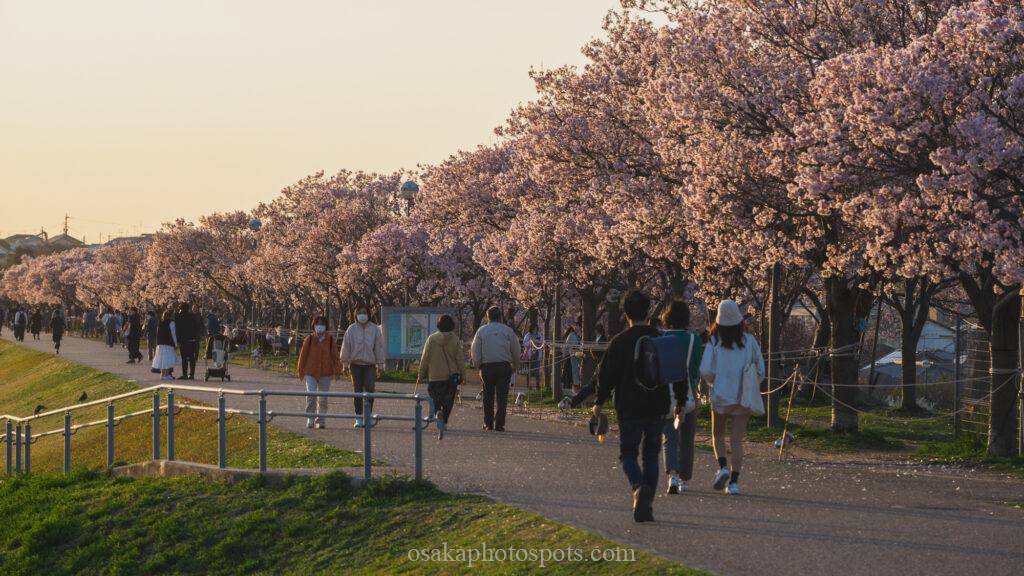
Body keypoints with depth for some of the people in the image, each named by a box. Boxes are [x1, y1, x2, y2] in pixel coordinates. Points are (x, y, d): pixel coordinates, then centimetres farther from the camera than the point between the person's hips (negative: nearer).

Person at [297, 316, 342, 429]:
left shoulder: (330, 340, 3)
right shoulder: (309, 340, 0)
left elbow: (335, 356, 6)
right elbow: (303, 356, 6)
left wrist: (337, 371, 0)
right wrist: (301, 373, 8)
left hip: (325, 374, 1)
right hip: (311, 373, -1)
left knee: (323, 399, 8)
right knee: (311, 396, -14)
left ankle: (320, 421, 20)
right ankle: (310, 420, -4)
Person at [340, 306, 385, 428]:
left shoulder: (375, 329, 5)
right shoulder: (351, 329, 4)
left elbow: (379, 347, 6)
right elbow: (346, 347, 6)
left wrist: (380, 365, 2)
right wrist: (345, 363, 2)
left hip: (370, 364, 0)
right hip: (355, 364, 0)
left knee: (370, 389, -12)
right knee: (358, 391, 1)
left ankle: (368, 415, 1)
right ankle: (359, 418, 8)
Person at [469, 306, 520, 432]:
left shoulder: (481, 331, 4)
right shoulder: (508, 331, 4)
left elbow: (475, 350, 1)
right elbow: (516, 351, 7)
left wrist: (477, 365, 10)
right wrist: (515, 367, 17)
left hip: (487, 366, 1)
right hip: (504, 366, -1)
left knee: (488, 397, 11)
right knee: (502, 396, -1)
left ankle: (488, 423, 12)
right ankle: (499, 424, -10)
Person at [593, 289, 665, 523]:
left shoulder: (619, 342, -7)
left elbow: (607, 375, -4)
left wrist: (599, 402, 9)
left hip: (629, 409, -2)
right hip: (657, 408, 3)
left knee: (628, 453, 7)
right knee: (650, 455, 12)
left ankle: (639, 487, -22)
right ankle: (646, 505, 7)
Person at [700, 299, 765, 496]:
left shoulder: (714, 342, -6)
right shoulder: (749, 341, -2)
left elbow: (705, 371, -10)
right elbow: (760, 369, 0)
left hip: (720, 396, -1)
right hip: (743, 396, 1)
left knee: (718, 435, 18)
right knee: (737, 439, 5)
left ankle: (723, 467, -4)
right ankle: (734, 481, -1)